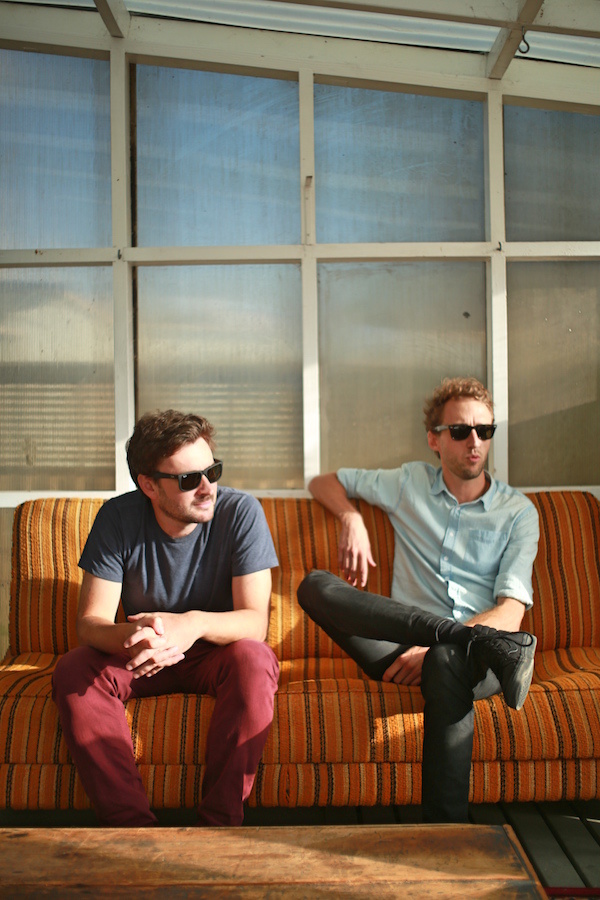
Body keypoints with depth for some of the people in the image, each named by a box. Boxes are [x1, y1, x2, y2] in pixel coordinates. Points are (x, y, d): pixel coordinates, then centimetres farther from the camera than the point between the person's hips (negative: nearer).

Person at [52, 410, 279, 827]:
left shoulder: (240, 511, -18)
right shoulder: (118, 518, -14)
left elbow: (255, 621, -21)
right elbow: (90, 622, -17)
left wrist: (195, 623, -44)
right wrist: (132, 636, -42)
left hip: (218, 652, -1)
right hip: (141, 656, 2)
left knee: (254, 659, -34)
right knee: (73, 672, -25)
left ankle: (219, 824, -25)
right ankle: (133, 824, -23)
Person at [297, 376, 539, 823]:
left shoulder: (518, 511, 8)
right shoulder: (410, 483, 16)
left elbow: (510, 614, -3)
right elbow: (324, 482, 26)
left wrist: (435, 647, -18)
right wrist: (352, 519, 3)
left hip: (469, 657, -2)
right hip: (405, 647, 3)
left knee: (447, 662, -41)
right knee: (315, 586, -24)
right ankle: (488, 646, -33)